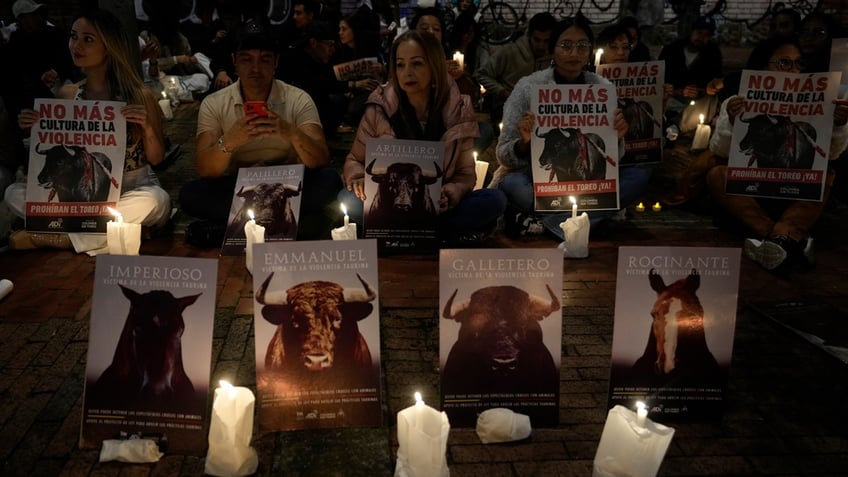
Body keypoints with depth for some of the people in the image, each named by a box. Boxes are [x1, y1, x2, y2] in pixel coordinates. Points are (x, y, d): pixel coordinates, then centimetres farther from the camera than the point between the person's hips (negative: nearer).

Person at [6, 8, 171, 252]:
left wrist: (147, 128, -19)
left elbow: (156, 159, -1)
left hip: (132, 191, -3)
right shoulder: (66, 94, 3)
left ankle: (46, 237, -22)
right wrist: (36, 130, -6)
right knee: (14, 193, -15)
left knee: (154, 200, -37)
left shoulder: (139, 95, -8)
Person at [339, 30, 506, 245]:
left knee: (495, 200, -25)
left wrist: (450, 194, -25)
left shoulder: (458, 110, -4)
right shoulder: (379, 108, -6)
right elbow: (355, 160, 5)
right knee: (349, 199, -31)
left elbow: (465, 173, -2)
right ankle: (446, 234, -24)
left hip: (438, 207, 1)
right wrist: (359, 178, -20)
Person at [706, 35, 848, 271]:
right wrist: (730, 122, -27)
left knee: (826, 173, -25)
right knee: (716, 175, -29)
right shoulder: (737, 104, 4)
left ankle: (782, 238, -49)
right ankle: (794, 241, -44)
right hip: (747, 187, -1)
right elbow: (719, 151, -7)